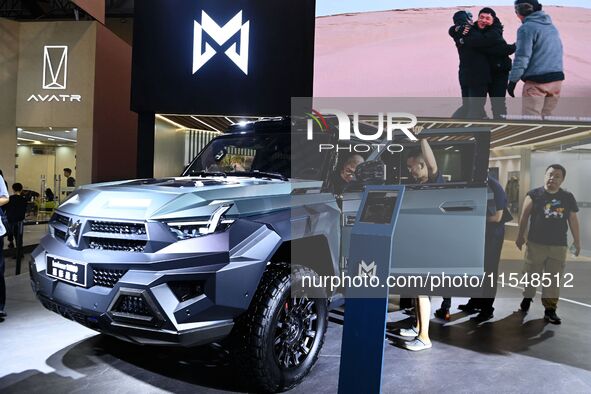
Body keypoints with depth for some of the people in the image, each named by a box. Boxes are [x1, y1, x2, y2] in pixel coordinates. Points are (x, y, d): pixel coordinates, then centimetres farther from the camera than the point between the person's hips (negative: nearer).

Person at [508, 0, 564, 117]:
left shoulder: (527, 28, -8)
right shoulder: (552, 27, 18)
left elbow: (522, 57, -14)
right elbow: (558, 52, 23)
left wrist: (513, 81, -10)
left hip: (537, 81, -8)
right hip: (557, 78, 8)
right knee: (545, 116, 15)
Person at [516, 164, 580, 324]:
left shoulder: (568, 197, 4)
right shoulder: (534, 194, -4)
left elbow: (573, 220, 9)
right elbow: (524, 216, -2)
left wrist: (577, 241, 10)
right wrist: (520, 236, -2)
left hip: (558, 246, 2)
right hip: (535, 243, -2)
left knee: (554, 279, 5)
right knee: (531, 275, 9)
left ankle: (550, 309, 14)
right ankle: (527, 297, 33)